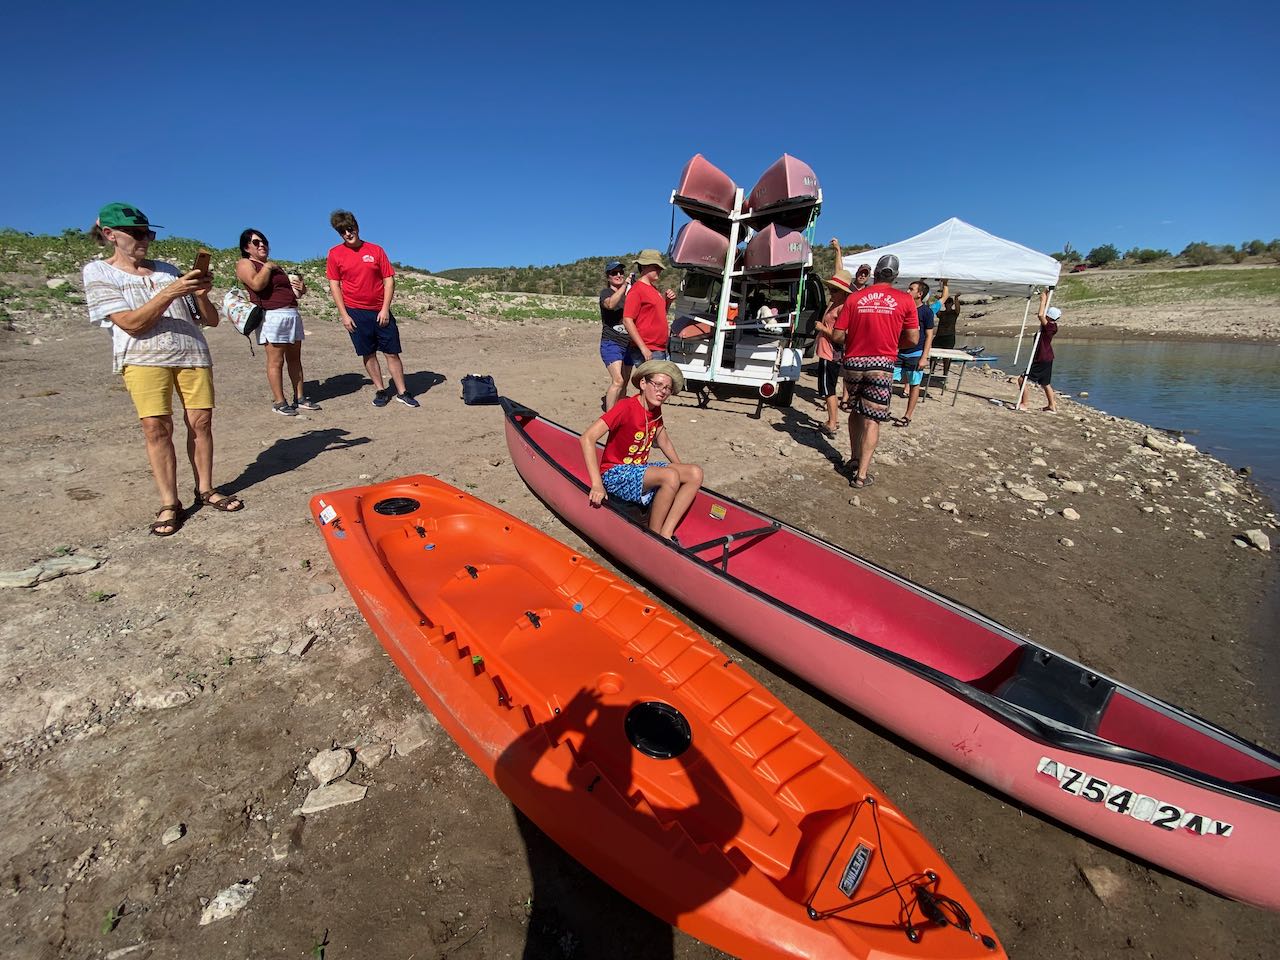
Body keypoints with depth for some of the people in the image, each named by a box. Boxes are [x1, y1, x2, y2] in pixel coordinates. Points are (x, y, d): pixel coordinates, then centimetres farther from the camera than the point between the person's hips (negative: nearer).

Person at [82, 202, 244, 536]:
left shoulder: (167, 269, 16)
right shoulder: (98, 272, 8)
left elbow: (211, 320, 15)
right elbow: (131, 323, -7)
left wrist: (201, 294, -5)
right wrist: (170, 291, -15)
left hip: (193, 352, 3)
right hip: (145, 357, -3)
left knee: (201, 421, -1)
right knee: (156, 427, -8)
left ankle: (205, 490, 12)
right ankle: (169, 504, -1)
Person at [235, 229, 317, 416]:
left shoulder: (274, 266, 26)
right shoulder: (245, 264, 3)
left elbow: (290, 289, 31)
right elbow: (257, 284, -17)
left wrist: (300, 288, 8)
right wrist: (267, 267, -4)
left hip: (293, 314, 8)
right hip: (272, 316, -7)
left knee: (294, 359, 7)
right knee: (276, 361, -7)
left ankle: (300, 398, 12)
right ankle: (279, 402, -3)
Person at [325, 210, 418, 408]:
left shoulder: (376, 250, 4)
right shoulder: (335, 254, 4)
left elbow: (389, 280, 2)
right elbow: (334, 285, 3)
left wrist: (385, 309, -6)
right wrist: (343, 314, -5)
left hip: (380, 311, 0)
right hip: (355, 313, 0)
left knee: (392, 353, 0)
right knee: (368, 354, 5)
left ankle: (402, 392, 8)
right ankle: (381, 391, 16)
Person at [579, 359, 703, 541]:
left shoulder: (655, 409, 4)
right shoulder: (626, 407, -19)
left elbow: (664, 442, 19)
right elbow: (587, 438, -27)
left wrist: (681, 470, 9)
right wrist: (597, 484, -32)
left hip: (640, 469, 8)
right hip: (616, 474, -8)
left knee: (695, 473, -10)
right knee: (670, 476, -32)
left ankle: (666, 534, -16)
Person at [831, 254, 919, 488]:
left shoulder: (854, 298, 0)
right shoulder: (904, 300, -2)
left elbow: (836, 336, -2)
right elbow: (913, 339, 0)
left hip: (853, 363, 2)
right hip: (881, 365, -2)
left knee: (855, 412, 21)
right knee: (872, 419, 2)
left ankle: (854, 458, 27)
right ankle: (861, 474, 1)